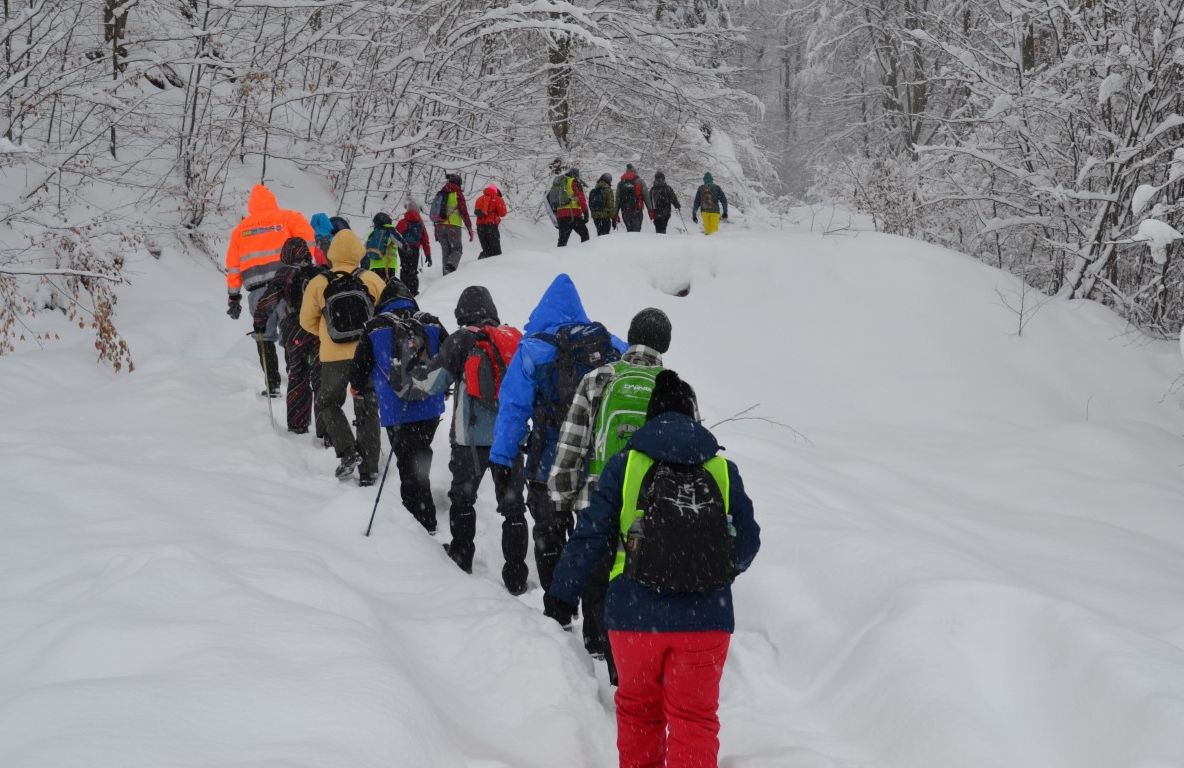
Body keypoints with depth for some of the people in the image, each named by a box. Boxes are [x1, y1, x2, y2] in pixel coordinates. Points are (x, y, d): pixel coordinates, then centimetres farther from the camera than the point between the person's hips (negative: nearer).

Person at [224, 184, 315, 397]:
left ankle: (273, 385, 6)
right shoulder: (289, 218, 11)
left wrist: (233, 297, 20)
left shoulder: (240, 229, 20)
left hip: (258, 290, 2)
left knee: (265, 337, 10)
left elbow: (233, 266, 18)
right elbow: (307, 242, -4)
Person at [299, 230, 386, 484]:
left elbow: (307, 321, 4)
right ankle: (368, 469, 10)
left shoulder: (318, 284, -5)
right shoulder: (372, 280, -6)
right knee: (367, 411, 11)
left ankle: (347, 452, 3)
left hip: (334, 358, -1)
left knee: (327, 403, 20)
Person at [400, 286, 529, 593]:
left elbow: (429, 383, -5)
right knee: (512, 504, 8)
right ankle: (516, 576, 6)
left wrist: (405, 386, 15)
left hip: (472, 436, -2)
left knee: (462, 496, 20)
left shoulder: (461, 341, -5)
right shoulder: (515, 338, 5)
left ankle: (461, 555, 30)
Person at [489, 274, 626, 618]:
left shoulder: (533, 349, -7)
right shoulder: (614, 347, 1)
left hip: (550, 469, -3)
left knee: (549, 538, 14)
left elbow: (513, 406, -9)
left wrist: (500, 456, -4)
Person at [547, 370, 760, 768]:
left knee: (638, 708, 18)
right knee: (695, 717, 9)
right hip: (706, 618, 1)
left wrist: (562, 593, 8)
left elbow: (589, 536, -2)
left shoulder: (625, 465, -1)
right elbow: (747, 542, 9)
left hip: (636, 616, 0)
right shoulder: (724, 471, 3)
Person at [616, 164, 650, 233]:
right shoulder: (640, 182, -2)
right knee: (636, 230, -5)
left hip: (625, 212, 3)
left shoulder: (620, 183, 7)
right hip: (637, 211, -3)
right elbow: (646, 196, -3)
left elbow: (617, 199, 9)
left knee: (629, 230, 15)